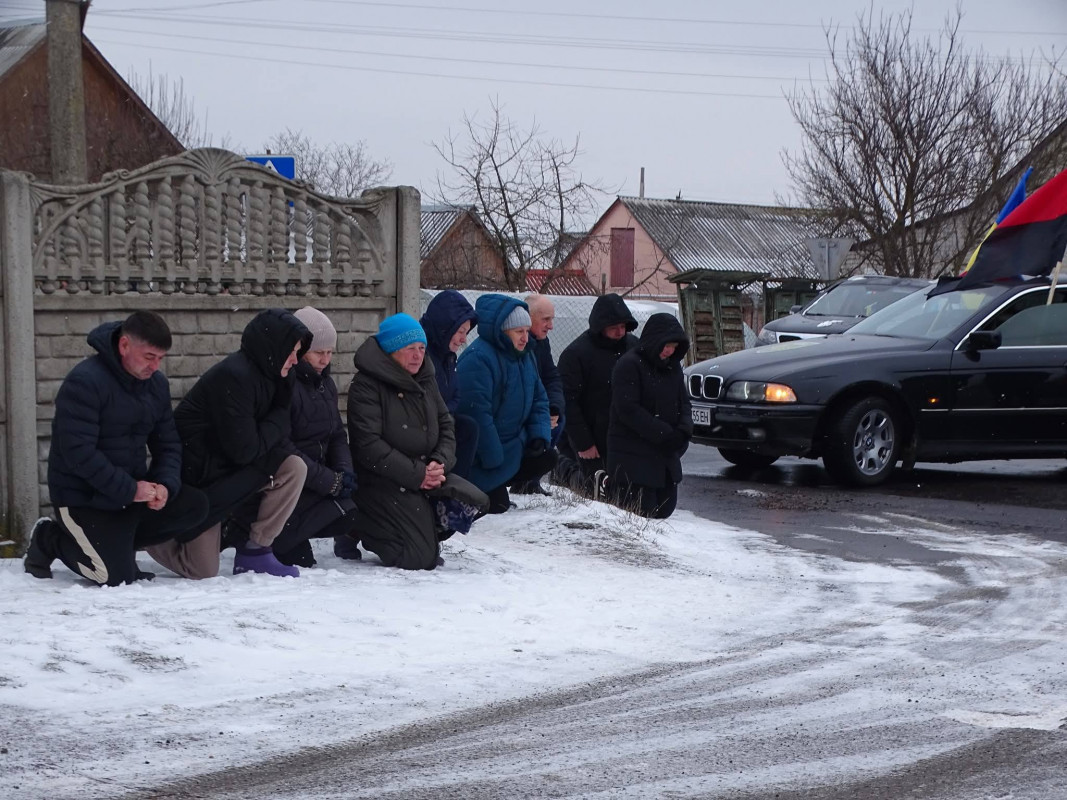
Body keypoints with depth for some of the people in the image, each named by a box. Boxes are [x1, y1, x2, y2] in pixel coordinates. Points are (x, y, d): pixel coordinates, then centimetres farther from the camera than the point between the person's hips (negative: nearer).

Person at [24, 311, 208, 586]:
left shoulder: (156, 383, 5)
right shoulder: (84, 382, -20)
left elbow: (168, 443, 7)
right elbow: (77, 452, -26)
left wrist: (166, 485, -15)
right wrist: (130, 490, -27)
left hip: (136, 488, 7)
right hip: (83, 498, -7)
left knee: (194, 505, -12)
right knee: (117, 577, -17)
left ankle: (118, 541, 4)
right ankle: (50, 539, 8)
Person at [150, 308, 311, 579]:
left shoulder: (263, 374, 2)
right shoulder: (233, 376, -25)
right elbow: (244, 450, -26)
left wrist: (275, 428, -17)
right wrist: (277, 423, -11)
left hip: (231, 471, 8)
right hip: (198, 474, -8)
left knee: (294, 468, -15)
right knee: (203, 570, -8)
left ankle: (255, 550, -5)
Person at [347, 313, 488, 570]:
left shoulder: (426, 381, 14)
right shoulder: (366, 386, -10)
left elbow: (446, 427, 12)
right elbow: (369, 446, -18)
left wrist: (439, 463, -10)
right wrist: (417, 474, -20)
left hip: (428, 476, 7)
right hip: (383, 481, -7)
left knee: (473, 502, -17)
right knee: (419, 559, -18)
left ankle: (425, 533, 9)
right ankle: (363, 529, 9)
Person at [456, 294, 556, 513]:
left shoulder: (525, 355, 6)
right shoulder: (478, 359, -25)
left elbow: (539, 400, 12)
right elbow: (477, 413, -27)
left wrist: (539, 436, -5)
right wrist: (493, 460, -24)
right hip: (481, 454, -9)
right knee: (496, 505, -11)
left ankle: (494, 483, 13)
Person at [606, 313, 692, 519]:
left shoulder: (672, 366, 13)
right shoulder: (629, 365, -11)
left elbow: (683, 402, 15)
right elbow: (627, 409, -17)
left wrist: (683, 431, -7)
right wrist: (665, 434, -19)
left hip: (666, 456, 8)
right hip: (634, 457, -8)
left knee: (665, 508, 9)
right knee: (642, 512, -11)